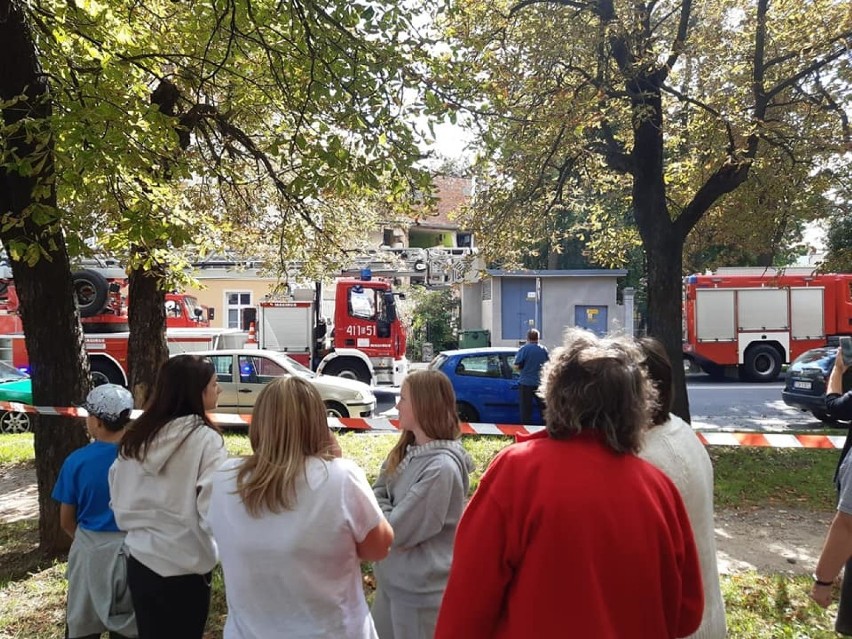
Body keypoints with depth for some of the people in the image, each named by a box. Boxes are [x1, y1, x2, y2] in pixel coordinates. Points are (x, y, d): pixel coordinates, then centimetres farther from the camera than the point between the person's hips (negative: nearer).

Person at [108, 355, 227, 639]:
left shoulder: (135, 436, 2)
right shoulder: (204, 439, -17)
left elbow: (118, 500, 9)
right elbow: (214, 511, -23)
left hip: (139, 561, 6)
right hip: (184, 569, -5)